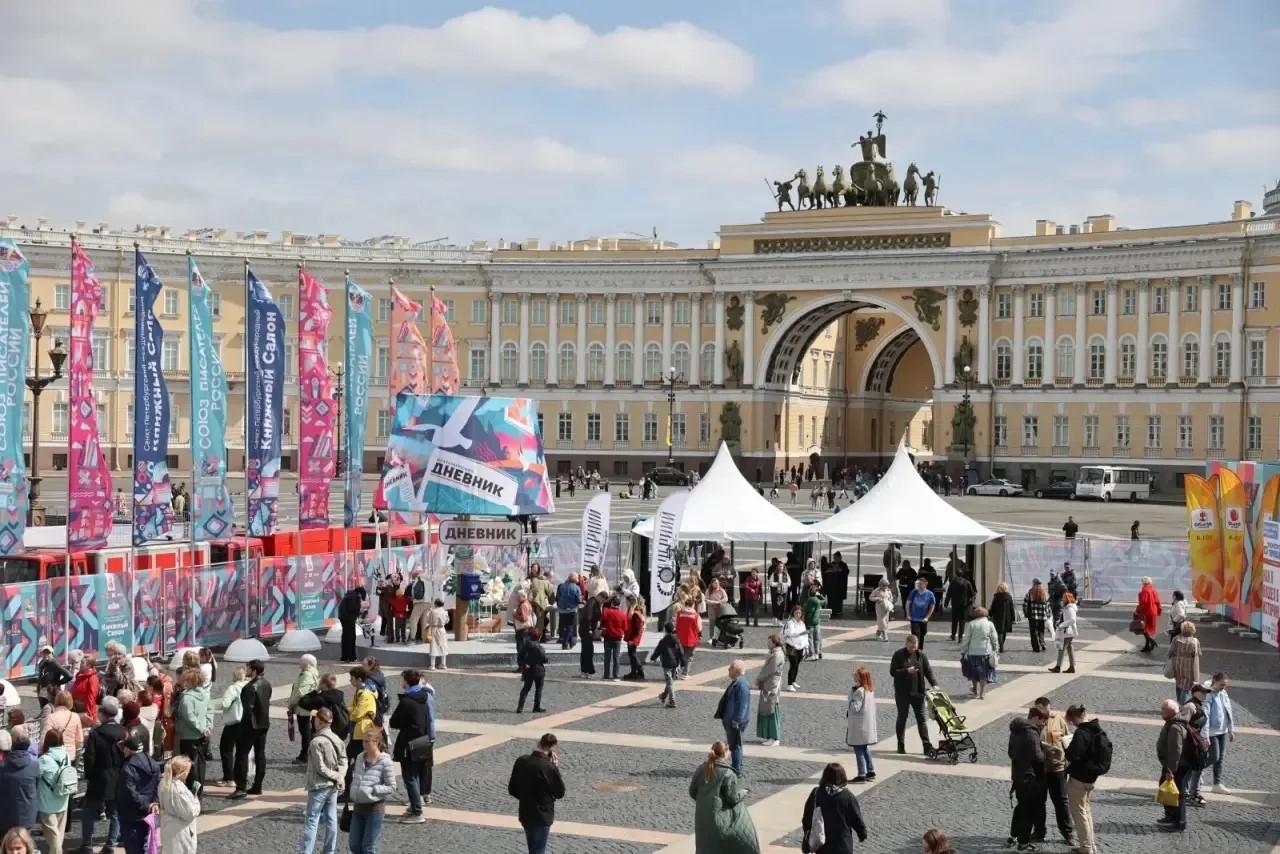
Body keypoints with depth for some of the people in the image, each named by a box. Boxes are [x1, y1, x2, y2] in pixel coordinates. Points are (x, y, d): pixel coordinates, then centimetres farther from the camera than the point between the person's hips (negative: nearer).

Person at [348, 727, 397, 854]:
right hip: (358, 807, 7)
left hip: (375, 808, -7)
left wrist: (372, 790, -19)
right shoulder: (360, 757, 5)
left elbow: (391, 788, -12)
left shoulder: (385, 762, -13)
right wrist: (353, 793, 6)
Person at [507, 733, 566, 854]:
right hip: (542, 817, -5)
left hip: (525, 815, 6)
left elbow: (512, 790, 2)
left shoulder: (521, 761, -6)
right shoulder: (549, 767, -23)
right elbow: (560, 792, -9)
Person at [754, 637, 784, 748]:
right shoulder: (773, 654, 11)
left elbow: (768, 671, -18)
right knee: (765, 710, 15)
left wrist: (758, 680, -5)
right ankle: (769, 736, 23)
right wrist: (759, 681, 5)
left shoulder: (777, 656, -19)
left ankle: (775, 739, 2)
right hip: (767, 686, 10)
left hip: (772, 688, -10)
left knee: (772, 711, -4)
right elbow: (765, 668, 14)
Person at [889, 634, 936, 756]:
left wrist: (934, 684, -10)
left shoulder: (921, 655, 3)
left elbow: (928, 671, 4)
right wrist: (906, 671, -21)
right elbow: (892, 672, -7)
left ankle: (927, 746, 0)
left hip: (918, 692, 2)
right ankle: (901, 745, 18)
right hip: (902, 693, -2)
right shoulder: (898, 655, -4)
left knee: (921, 718, 1)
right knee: (902, 718, 7)